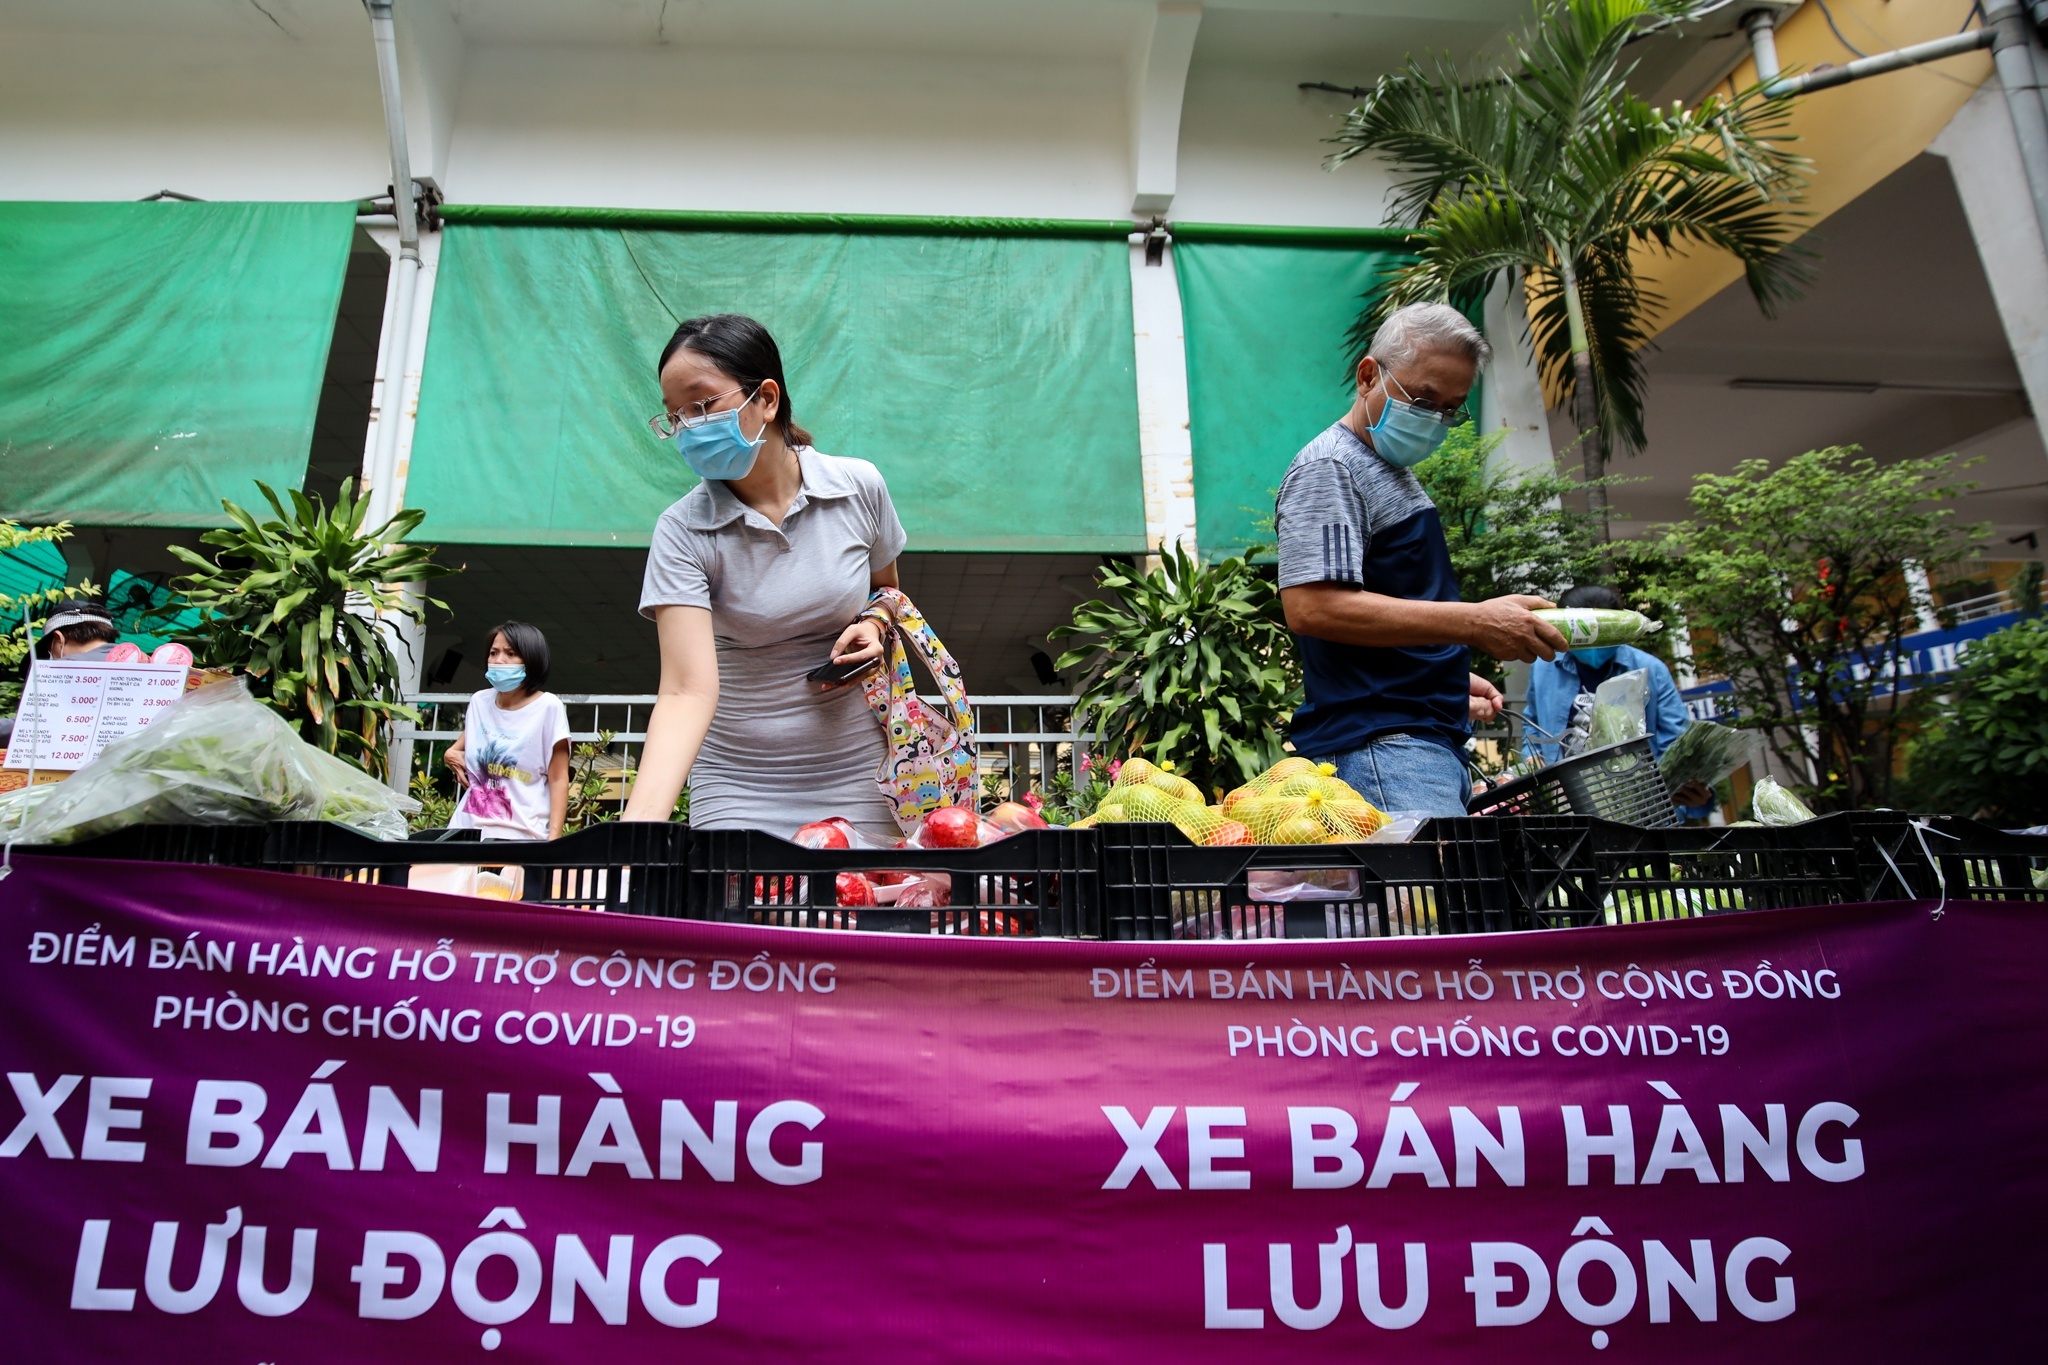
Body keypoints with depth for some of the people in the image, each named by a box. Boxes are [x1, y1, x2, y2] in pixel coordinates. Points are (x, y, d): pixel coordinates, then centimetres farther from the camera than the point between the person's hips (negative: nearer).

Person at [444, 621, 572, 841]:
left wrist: (554, 837, -15)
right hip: (468, 827, 4)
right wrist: (452, 754, 9)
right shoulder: (479, 701, 11)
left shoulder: (548, 707, -3)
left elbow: (558, 779, -5)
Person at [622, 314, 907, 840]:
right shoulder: (683, 531, -12)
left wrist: (873, 627, -8)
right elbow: (688, 689, -22)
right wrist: (639, 820, -36)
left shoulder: (860, 487, -5)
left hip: (858, 777, 2)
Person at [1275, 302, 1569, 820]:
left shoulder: (1395, 473, 23)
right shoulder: (1328, 468, -8)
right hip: (1376, 747, -10)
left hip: (1430, 738, 10)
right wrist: (1474, 623, -21)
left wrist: (1450, 677, 25)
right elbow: (1311, 607, -23)